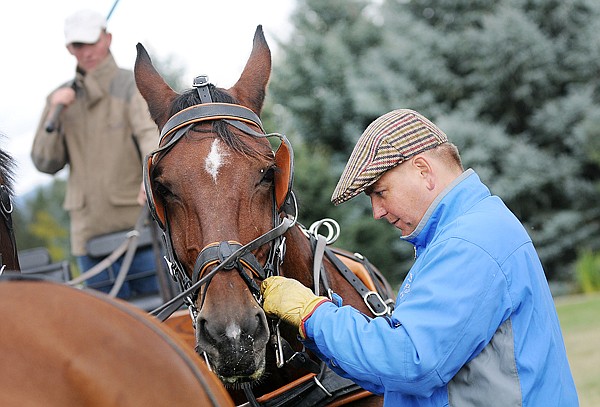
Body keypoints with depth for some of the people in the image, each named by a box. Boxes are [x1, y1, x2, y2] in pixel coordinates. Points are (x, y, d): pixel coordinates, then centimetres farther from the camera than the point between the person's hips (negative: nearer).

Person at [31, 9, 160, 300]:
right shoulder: (62, 99, 13)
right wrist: (54, 113, -7)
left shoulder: (132, 87, 0)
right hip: (90, 230, 4)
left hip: (137, 222, -4)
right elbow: (45, 163, 7)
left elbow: (151, 134, -18)